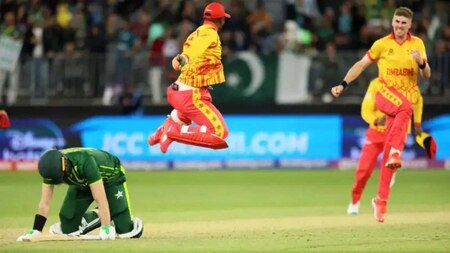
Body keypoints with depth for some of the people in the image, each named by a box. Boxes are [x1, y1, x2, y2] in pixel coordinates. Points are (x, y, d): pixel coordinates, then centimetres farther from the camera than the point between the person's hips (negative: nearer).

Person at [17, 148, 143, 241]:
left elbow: (101, 199, -44)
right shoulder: (52, 167, -27)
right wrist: (35, 231, -29)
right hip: (82, 184, 5)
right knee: (68, 228, -4)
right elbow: (45, 203, -21)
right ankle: (94, 218, 20)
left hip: (111, 177, -5)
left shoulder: (84, 162, -43)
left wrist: (106, 228, -49)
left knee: (126, 230, -18)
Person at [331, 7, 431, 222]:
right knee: (405, 107, -39)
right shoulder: (382, 44, 3)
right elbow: (361, 64, 7)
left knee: (388, 153, -6)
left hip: (407, 98, 2)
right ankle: (395, 152, -50)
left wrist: (421, 63, -14)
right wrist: (343, 84, -2)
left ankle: (381, 200, -1)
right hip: (385, 94, -1)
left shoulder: (418, 44, 8)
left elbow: (427, 75, 7)